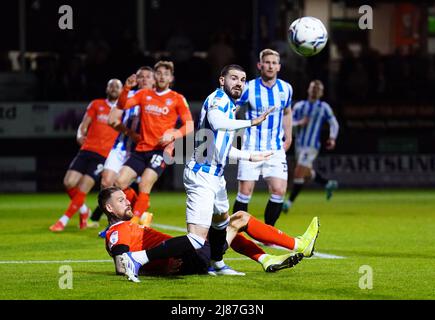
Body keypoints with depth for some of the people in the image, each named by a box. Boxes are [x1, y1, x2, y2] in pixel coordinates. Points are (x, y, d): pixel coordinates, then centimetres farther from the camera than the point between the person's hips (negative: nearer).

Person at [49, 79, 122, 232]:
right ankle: (83, 211, 17)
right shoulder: (96, 104, 12)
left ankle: (63, 221, -2)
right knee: (69, 182, -10)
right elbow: (83, 125, 9)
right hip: (87, 150, 3)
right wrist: (80, 135, -12)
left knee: (82, 189, -13)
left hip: (104, 155, -2)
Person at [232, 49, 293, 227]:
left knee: (279, 191, -9)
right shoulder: (249, 88, -7)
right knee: (245, 193, -6)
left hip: (276, 149, 3)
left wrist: (288, 138, 18)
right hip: (251, 149, -3)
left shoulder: (285, 89, 5)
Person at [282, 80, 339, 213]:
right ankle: (329, 184, 38)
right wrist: (299, 123, -14)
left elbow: (334, 123, 6)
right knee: (307, 173, 17)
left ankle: (289, 202, -3)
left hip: (311, 146, -5)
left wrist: (332, 138, -7)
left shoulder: (324, 107, 1)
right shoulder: (299, 106, 10)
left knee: (298, 174, -11)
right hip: (299, 145, 6)